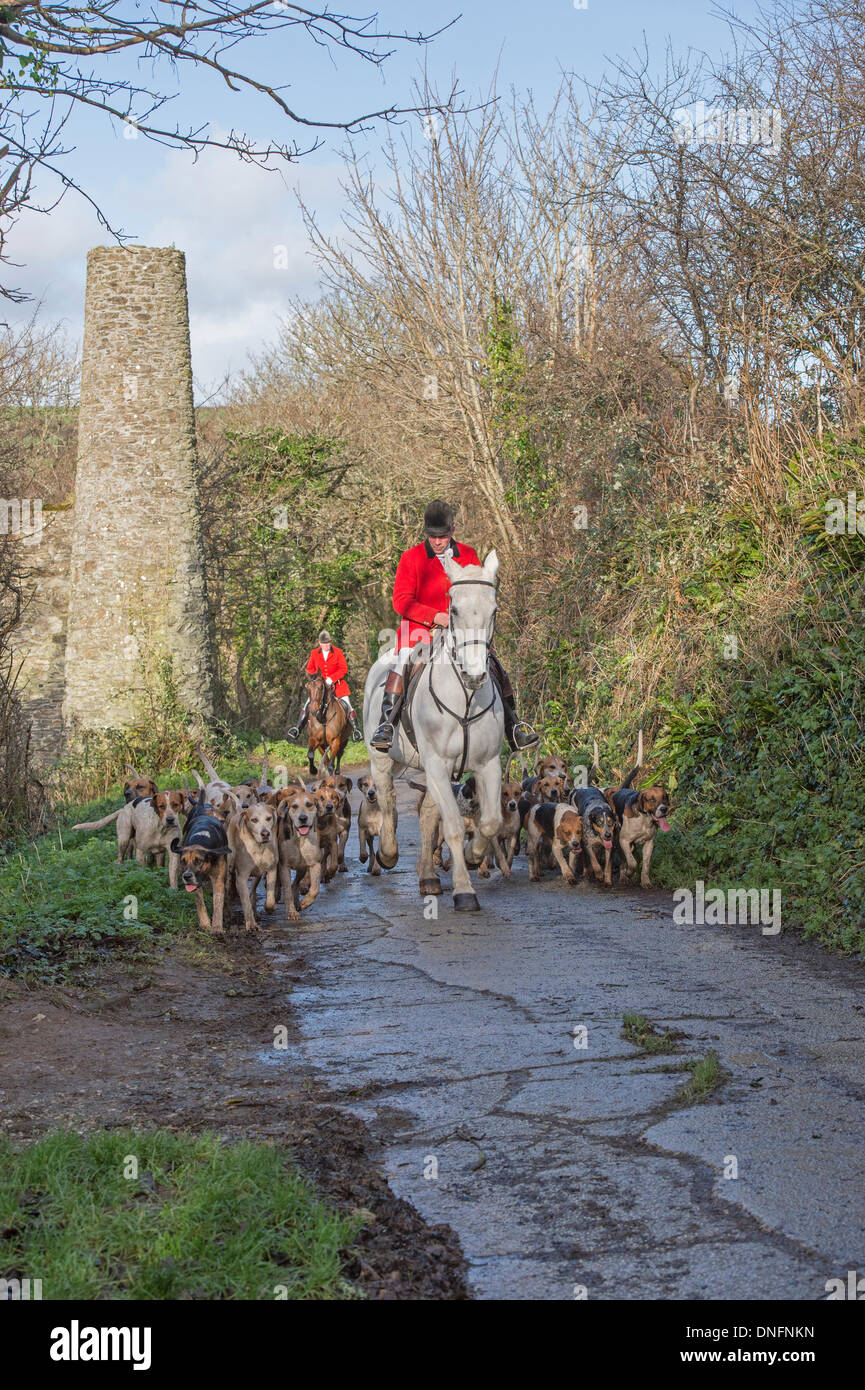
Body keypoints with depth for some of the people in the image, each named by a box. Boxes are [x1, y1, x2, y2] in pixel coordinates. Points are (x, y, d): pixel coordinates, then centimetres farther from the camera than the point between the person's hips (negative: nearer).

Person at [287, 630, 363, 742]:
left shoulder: (338, 652, -6)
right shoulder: (314, 653, 1)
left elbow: (344, 669, -8)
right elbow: (310, 669, 11)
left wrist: (331, 679, -18)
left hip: (337, 684, -2)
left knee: (347, 705, -9)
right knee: (308, 705, -7)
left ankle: (355, 729, 0)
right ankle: (298, 728, -2)